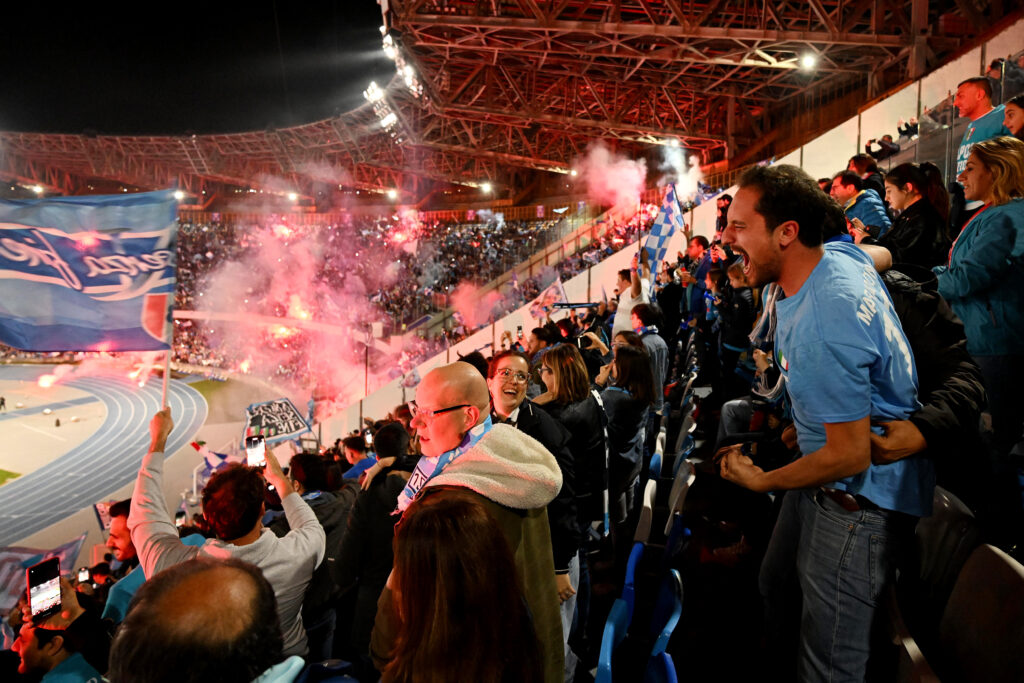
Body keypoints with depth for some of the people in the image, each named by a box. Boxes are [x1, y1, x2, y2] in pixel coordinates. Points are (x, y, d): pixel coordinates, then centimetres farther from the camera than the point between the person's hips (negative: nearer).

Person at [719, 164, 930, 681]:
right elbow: (883, 256, 23)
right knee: (773, 589, 21)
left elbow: (850, 455, -29)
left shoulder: (819, 328, -34)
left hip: (861, 493, -10)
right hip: (825, 471, 10)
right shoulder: (838, 251, -4)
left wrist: (762, 482, -11)